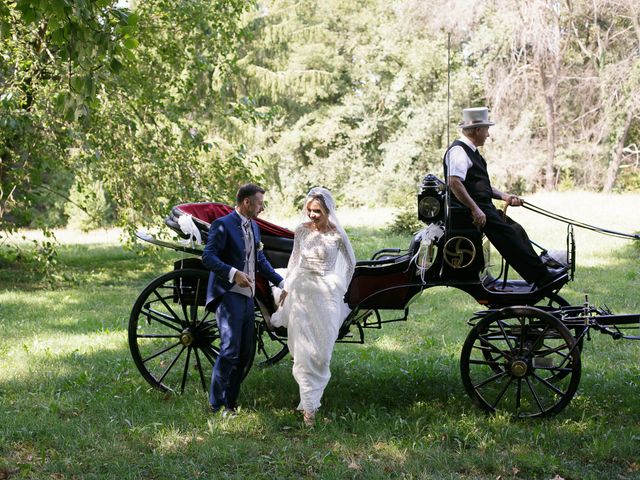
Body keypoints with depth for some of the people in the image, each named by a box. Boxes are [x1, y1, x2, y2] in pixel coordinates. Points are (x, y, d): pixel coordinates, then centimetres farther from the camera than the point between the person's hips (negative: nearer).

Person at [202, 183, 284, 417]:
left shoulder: (254, 227, 17)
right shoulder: (223, 225, -10)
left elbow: (260, 259, 25)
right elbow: (208, 257, -16)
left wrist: (281, 282, 19)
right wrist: (234, 273, -27)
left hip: (247, 297, 9)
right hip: (229, 296, -9)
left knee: (244, 354, 10)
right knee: (229, 351, -12)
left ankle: (231, 400, 19)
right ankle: (217, 404, -2)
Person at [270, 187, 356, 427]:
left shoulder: (336, 235, -6)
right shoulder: (302, 230, 1)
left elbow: (350, 262, 7)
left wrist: (340, 290, 12)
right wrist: (286, 287, 15)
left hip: (326, 293, -2)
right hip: (301, 290, 2)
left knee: (322, 348, 0)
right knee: (302, 347, -2)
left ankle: (312, 397, 14)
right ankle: (309, 405, 5)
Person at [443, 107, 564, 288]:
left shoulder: (470, 151, 20)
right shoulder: (458, 151, -13)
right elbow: (454, 183, -26)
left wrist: (504, 196, 13)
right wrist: (475, 210, -27)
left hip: (483, 207, 11)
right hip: (470, 209, -11)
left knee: (517, 230, 3)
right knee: (508, 234, -18)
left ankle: (541, 275, 1)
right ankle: (541, 277, -17)